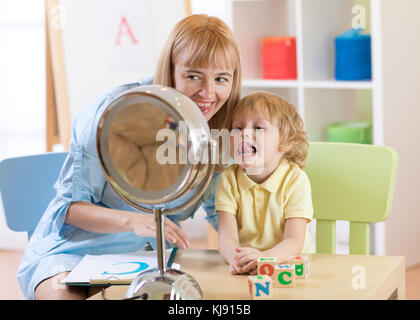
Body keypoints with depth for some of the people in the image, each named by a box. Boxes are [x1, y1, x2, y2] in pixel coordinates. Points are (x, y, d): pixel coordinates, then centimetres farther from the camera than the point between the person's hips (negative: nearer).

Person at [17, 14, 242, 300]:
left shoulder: (223, 125, -5)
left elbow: (217, 207, 9)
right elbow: (70, 206, -14)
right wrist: (132, 221, -32)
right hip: (78, 251, -4)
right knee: (64, 294, -36)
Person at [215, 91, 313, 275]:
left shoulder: (295, 180, -5)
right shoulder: (229, 179, 1)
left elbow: (294, 241, -13)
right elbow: (226, 237, -9)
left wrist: (263, 258, -34)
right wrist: (235, 258, -32)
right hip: (242, 272, 1)